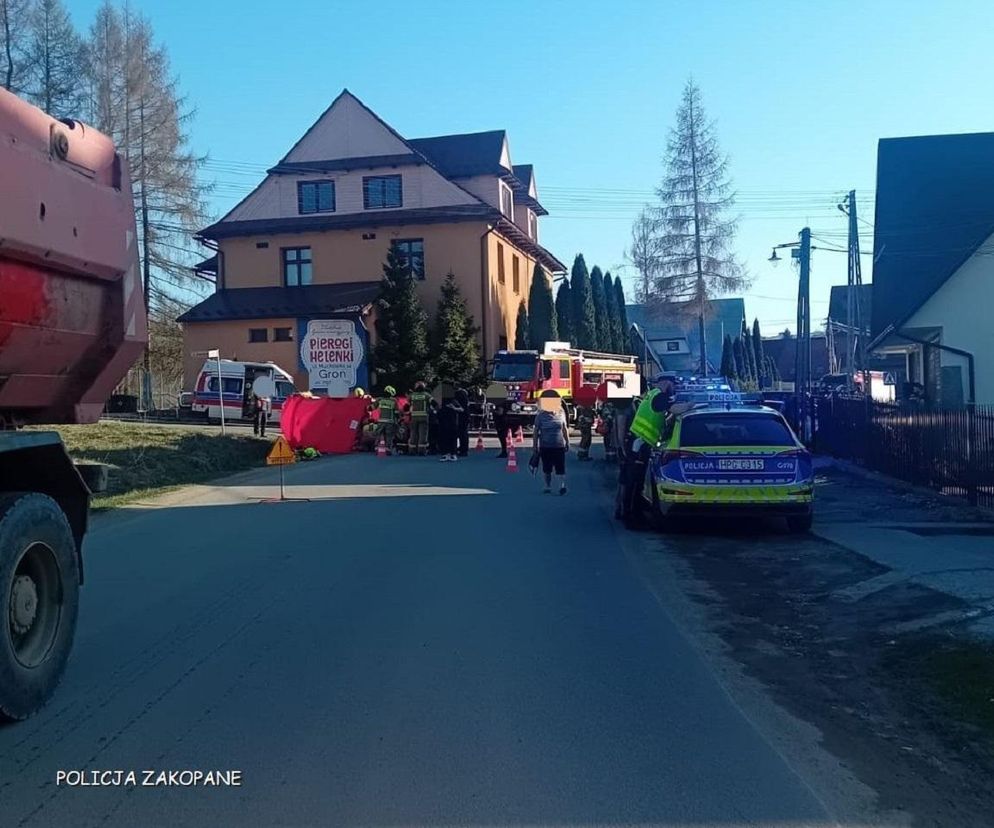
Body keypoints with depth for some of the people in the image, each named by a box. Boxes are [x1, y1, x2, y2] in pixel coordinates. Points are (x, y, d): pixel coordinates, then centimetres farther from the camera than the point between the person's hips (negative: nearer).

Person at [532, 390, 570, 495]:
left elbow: (565, 430, 12)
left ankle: (562, 485, -14)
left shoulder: (561, 414, 3)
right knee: (547, 468, 10)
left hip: (559, 446, 0)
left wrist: (567, 443, 13)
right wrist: (535, 445, 0)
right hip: (545, 447, 0)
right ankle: (548, 486, 22)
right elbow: (536, 432, 1)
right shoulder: (540, 416, -3)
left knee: (560, 467, -10)